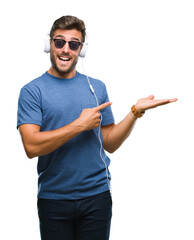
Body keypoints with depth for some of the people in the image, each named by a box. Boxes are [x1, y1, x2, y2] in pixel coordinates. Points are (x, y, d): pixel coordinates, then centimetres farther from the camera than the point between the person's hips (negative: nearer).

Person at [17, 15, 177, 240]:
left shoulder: (97, 87, 6)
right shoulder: (32, 91, -3)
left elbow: (110, 144, 7)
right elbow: (31, 146, -16)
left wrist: (136, 111, -6)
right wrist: (80, 125, -16)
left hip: (96, 196, 2)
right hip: (53, 198, -2)